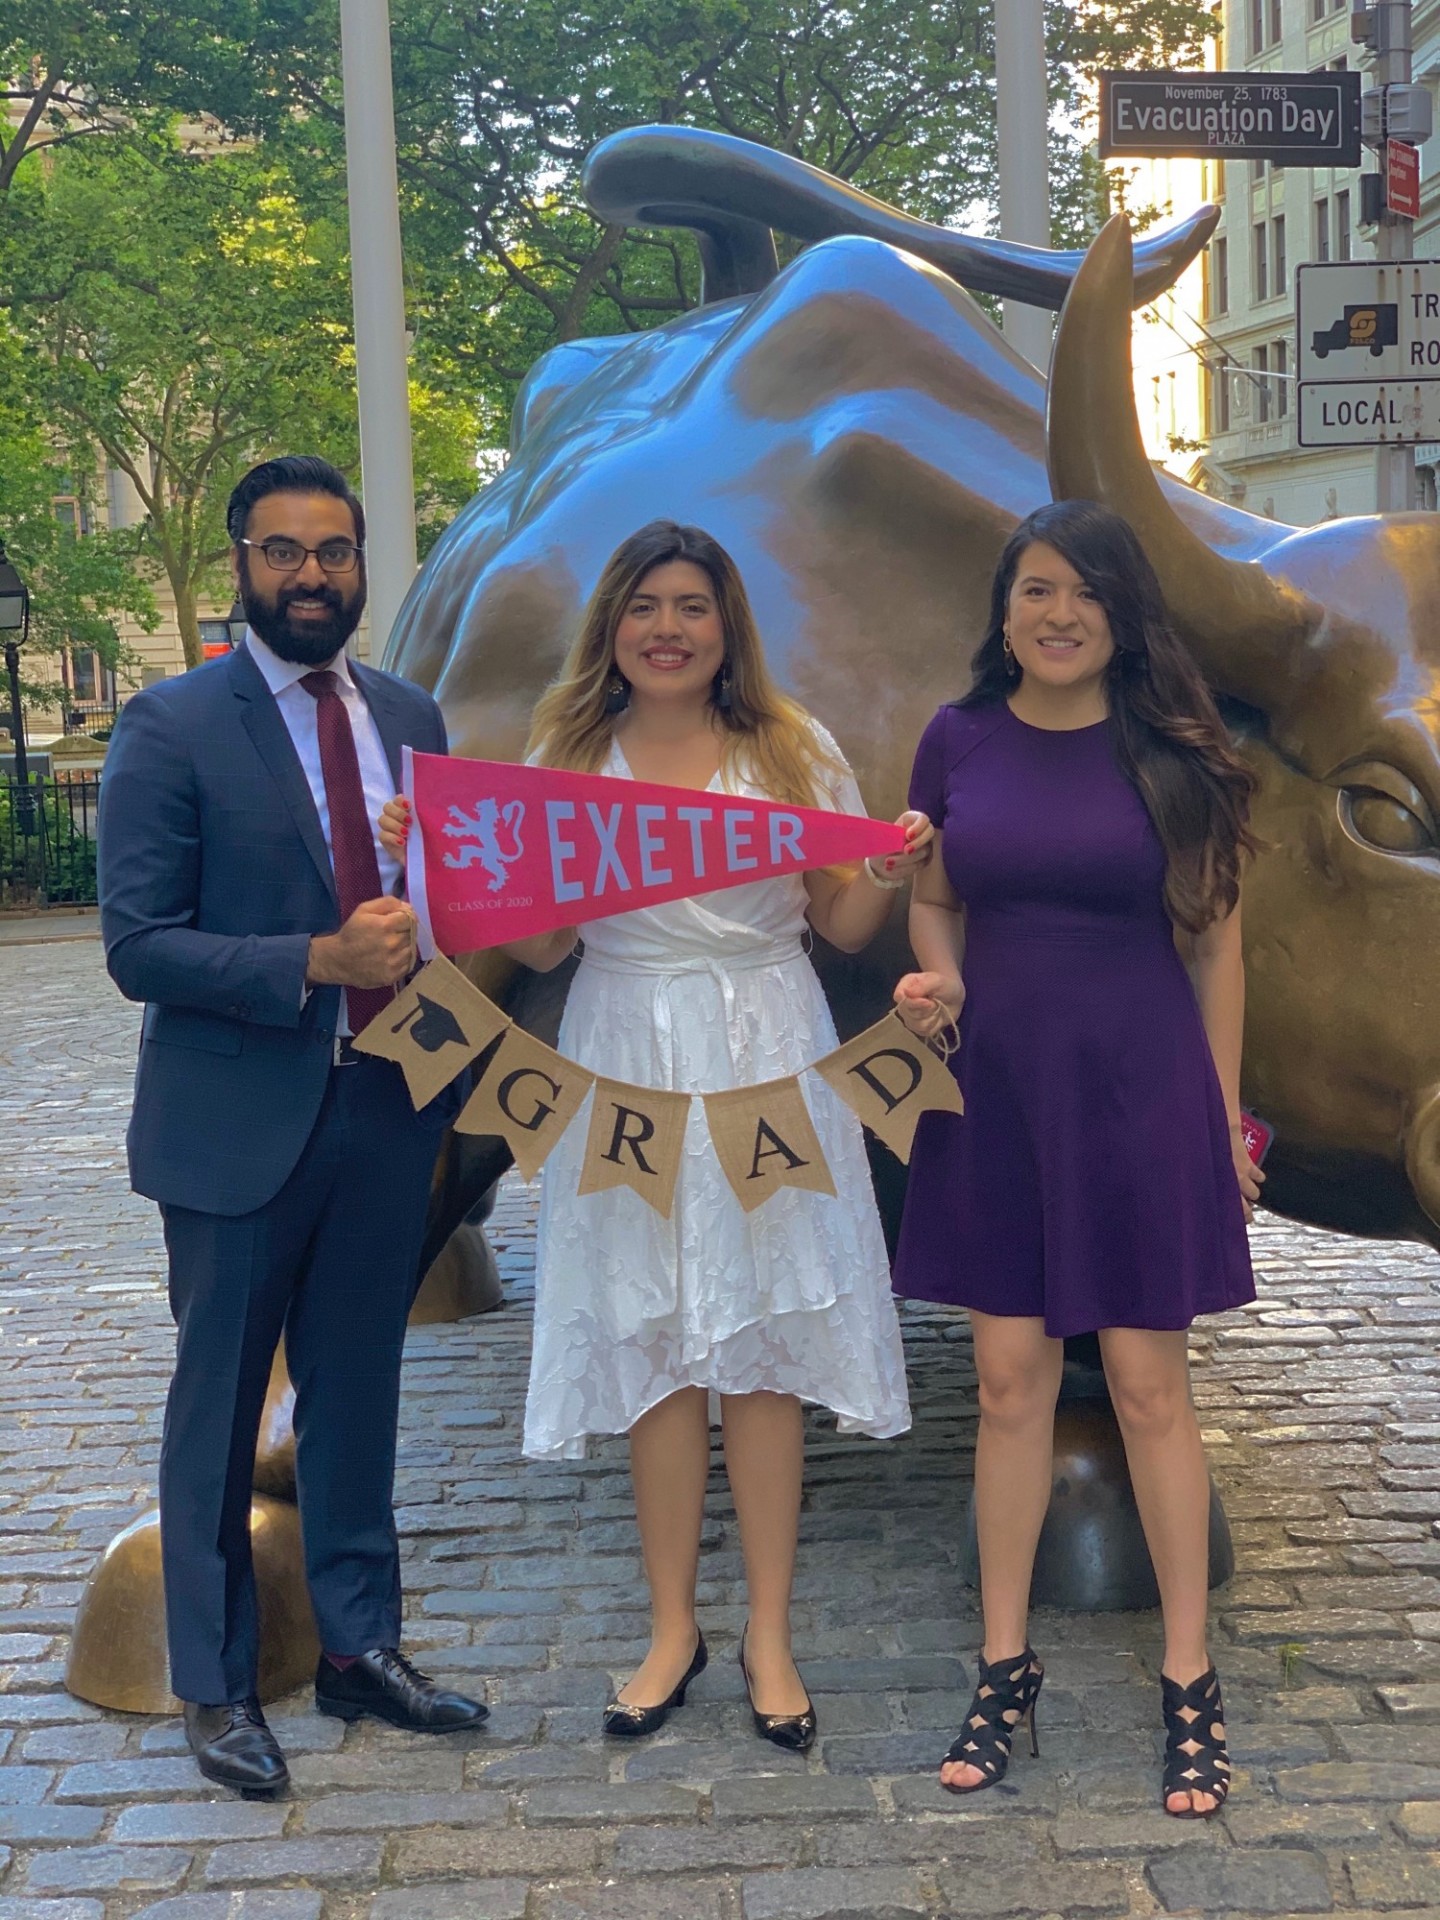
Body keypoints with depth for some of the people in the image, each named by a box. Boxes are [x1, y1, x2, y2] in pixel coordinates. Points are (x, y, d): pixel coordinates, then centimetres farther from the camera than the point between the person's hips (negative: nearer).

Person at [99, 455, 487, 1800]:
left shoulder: (410, 719, 7)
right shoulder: (173, 726, -9)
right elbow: (137, 947, -13)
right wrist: (315, 964, -24)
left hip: (387, 1106, 5)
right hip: (238, 1119, -5)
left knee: (359, 1390, 16)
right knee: (219, 1403, 9)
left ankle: (359, 1647, 32)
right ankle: (214, 1685, 24)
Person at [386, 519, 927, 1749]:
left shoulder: (793, 751, 4)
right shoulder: (568, 759, 5)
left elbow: (842, 925, 6)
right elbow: (538, 944, 3)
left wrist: (892, 875, -14)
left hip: (766, 1059, -1)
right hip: (629, 1060, 1)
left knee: (763, 1346, 2)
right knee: (652, 1347, 5)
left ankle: (769, 1635, 16)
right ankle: (673, 1627, 21)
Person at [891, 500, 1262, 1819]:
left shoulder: (1174, 751, -4)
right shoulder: (958, 740, 2)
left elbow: (1216, 943, 0)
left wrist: (1224, 1117, 0)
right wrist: (936, 979, -9)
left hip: (1139, 1089, -2)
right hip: (997, 1087, 2)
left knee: (1149, 1384, 4)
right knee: (1011, 1379, 8)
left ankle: (1191, 1684, 18)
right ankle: (1005, 1671, 21)